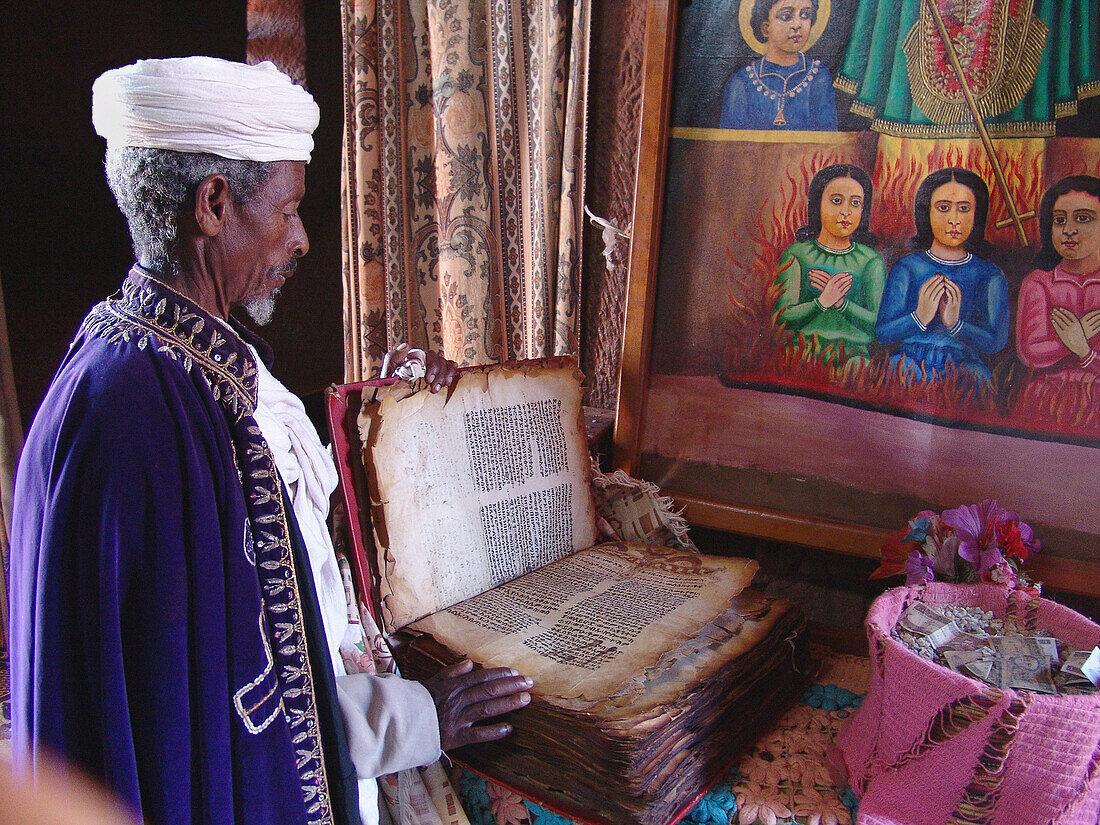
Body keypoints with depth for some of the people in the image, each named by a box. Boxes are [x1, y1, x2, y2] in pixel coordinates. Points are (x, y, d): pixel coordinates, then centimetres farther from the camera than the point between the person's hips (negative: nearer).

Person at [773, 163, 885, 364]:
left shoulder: (871, 260, 11)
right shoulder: (796, 254, 7)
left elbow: (879, 324, 2)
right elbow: (781, 319, -2)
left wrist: (839, 301, -13)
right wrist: (823, 301, -18)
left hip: (852, 354, 1)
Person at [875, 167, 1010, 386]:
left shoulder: (991, 275, 6)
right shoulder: (907, 267, 5)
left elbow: (996, 343, -3)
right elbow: (883, 333, -2)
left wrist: (955, 323, -20)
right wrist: (919, 317, -21)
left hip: (964, 369, 1)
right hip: (911, 364, 0)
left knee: (978, 376, -31)